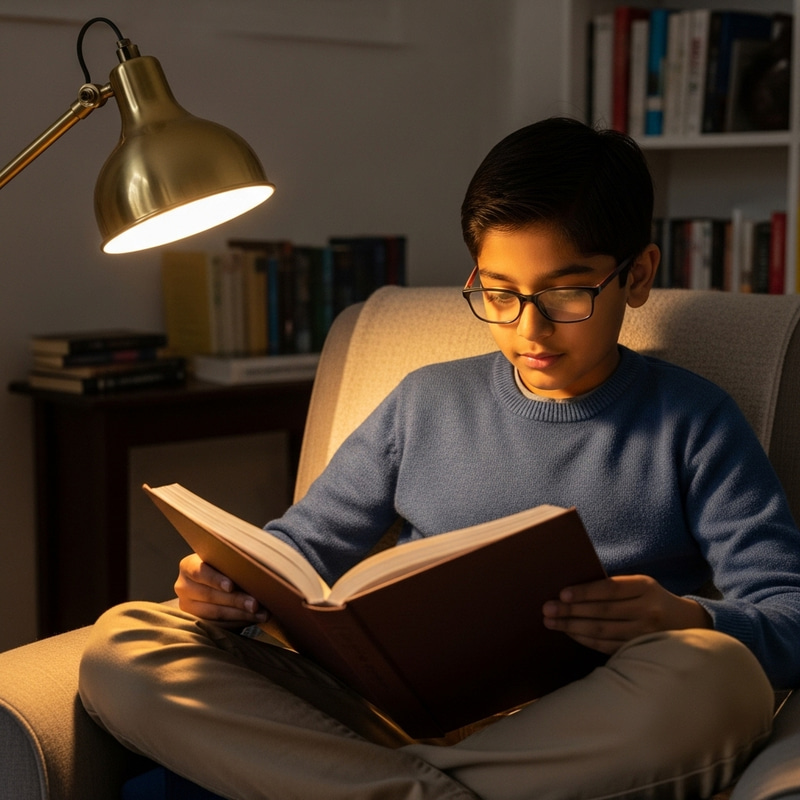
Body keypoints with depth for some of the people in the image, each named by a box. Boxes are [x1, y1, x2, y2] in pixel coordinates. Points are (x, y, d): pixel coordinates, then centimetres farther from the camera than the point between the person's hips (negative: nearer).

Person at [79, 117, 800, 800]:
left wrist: (689, 620, -21)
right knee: (122, 645, -15)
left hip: (584, 734, -2)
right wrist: (233, 582, -2)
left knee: (713, 675, -38)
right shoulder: (427, 403, 19)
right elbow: (304, 544, 22)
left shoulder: (692, 422, 10)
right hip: (395, 712, 2)